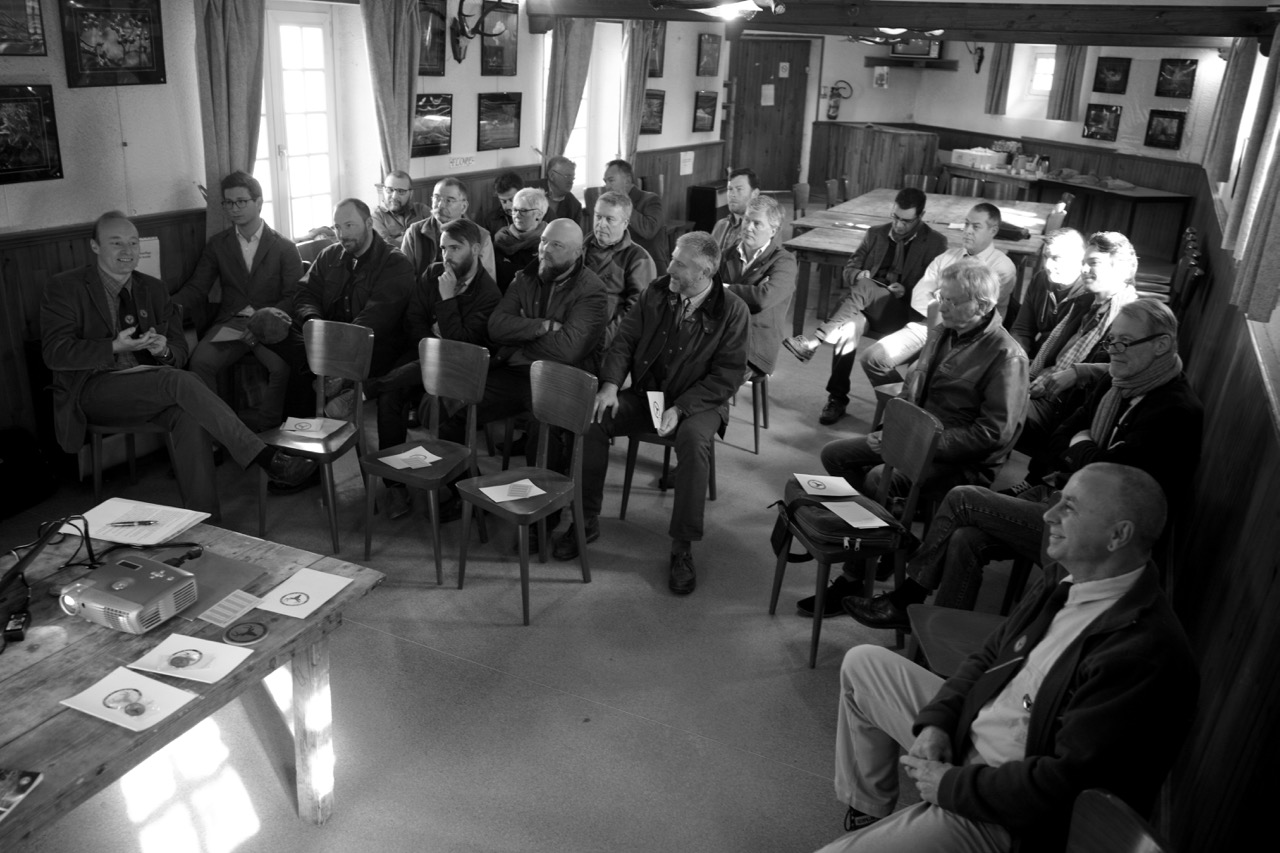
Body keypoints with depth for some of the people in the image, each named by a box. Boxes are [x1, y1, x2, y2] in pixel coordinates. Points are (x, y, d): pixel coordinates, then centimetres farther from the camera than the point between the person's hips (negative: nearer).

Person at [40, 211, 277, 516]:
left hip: (150, 384, 4)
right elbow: (54, 353, -9)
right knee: (179, 381, -32)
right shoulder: (65, 288, 1)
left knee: (190, 414, -31)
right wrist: (115, 347, -21)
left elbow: (180, 352, 12)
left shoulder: (154, 289, 15)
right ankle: (259, 454, -36)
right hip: (93, 390, -4)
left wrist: (164, 351, -13)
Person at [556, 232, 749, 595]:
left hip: (697, 402, -4)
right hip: (644, 393, 4)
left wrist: (680, 408, -23)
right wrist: (610, 384, -15)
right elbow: (624, 340, 4)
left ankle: (682, 547, -21)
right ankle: (587, 520, -3)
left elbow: (728, 375, -13)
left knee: (693, 439, -36)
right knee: (592, 418, -19)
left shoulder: (732, 311, -11)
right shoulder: (656, 293, 1)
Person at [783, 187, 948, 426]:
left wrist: (905, 290, -17)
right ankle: (837, 398, -28)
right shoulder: (875, 233, 18)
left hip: (902, 310, -3)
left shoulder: (936, 242, 7)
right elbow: (848, 270, 15)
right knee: (849, 324, -35)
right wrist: (857, 274, -10)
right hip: (863, 302, 3)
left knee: (864, 286, -35)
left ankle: (815, 341, -39)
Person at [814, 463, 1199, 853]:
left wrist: (952, 785, -18)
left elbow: (1066, 784, -28)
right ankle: (868, 811, 25)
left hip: (1007, 817, -9)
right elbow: (987, 658, 10)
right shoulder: (1067, 583, 0)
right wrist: (936, 722, -5)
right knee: (862, 663, 16)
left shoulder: (1144, 655, -28)